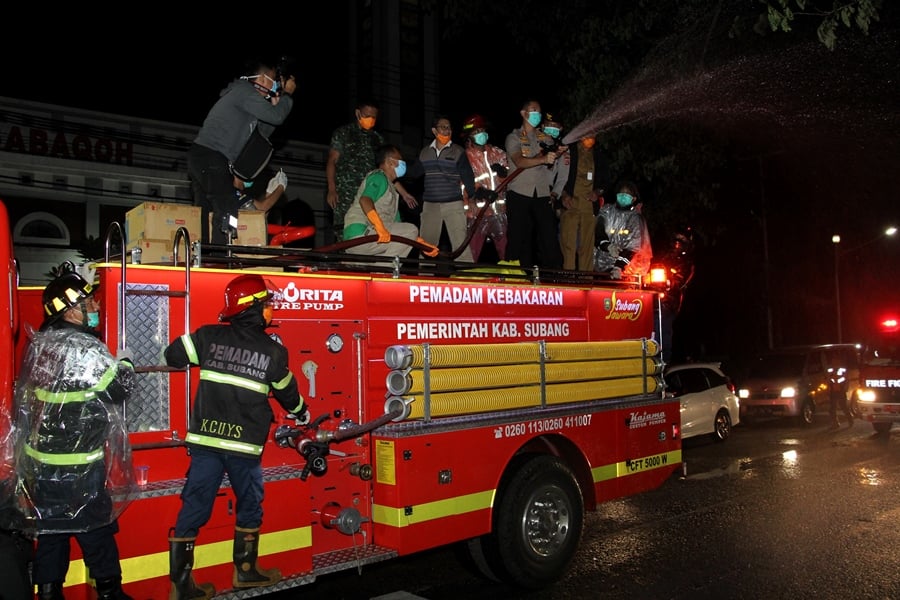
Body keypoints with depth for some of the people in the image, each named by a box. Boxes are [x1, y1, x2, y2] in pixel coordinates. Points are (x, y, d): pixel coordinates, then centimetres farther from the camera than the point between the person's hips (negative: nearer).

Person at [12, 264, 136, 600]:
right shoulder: (85, 348, -21)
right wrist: (124, 363, 1)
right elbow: (119, 388, -17)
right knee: (96, 528, 6)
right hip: (79, 466, -7)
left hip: (42, 460, 7)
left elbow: (26, 399, 13)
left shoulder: (38, 344, 4)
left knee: (50, 528, 16)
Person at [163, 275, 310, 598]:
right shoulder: (273, 351, -3)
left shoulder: (209, 336, 0)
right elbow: (287, 392, 10)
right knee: (249, 505, 17)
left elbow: (172, 356, 9)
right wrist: (302, 414, 30)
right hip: (244, 444, -2)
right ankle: (245, 571, 28)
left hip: (205, 440, 3)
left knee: (194, 508, 8)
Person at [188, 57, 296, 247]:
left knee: (204, 216, 6)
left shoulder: (244, 96, 26)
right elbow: (276, 117, -10)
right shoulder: (244, 89, -4)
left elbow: (261, 134, 25)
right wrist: (287, 94, 6)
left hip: (200, 157, 10)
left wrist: (275, 105, 21)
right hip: (211, 156, -10)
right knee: (227, 212, -15)